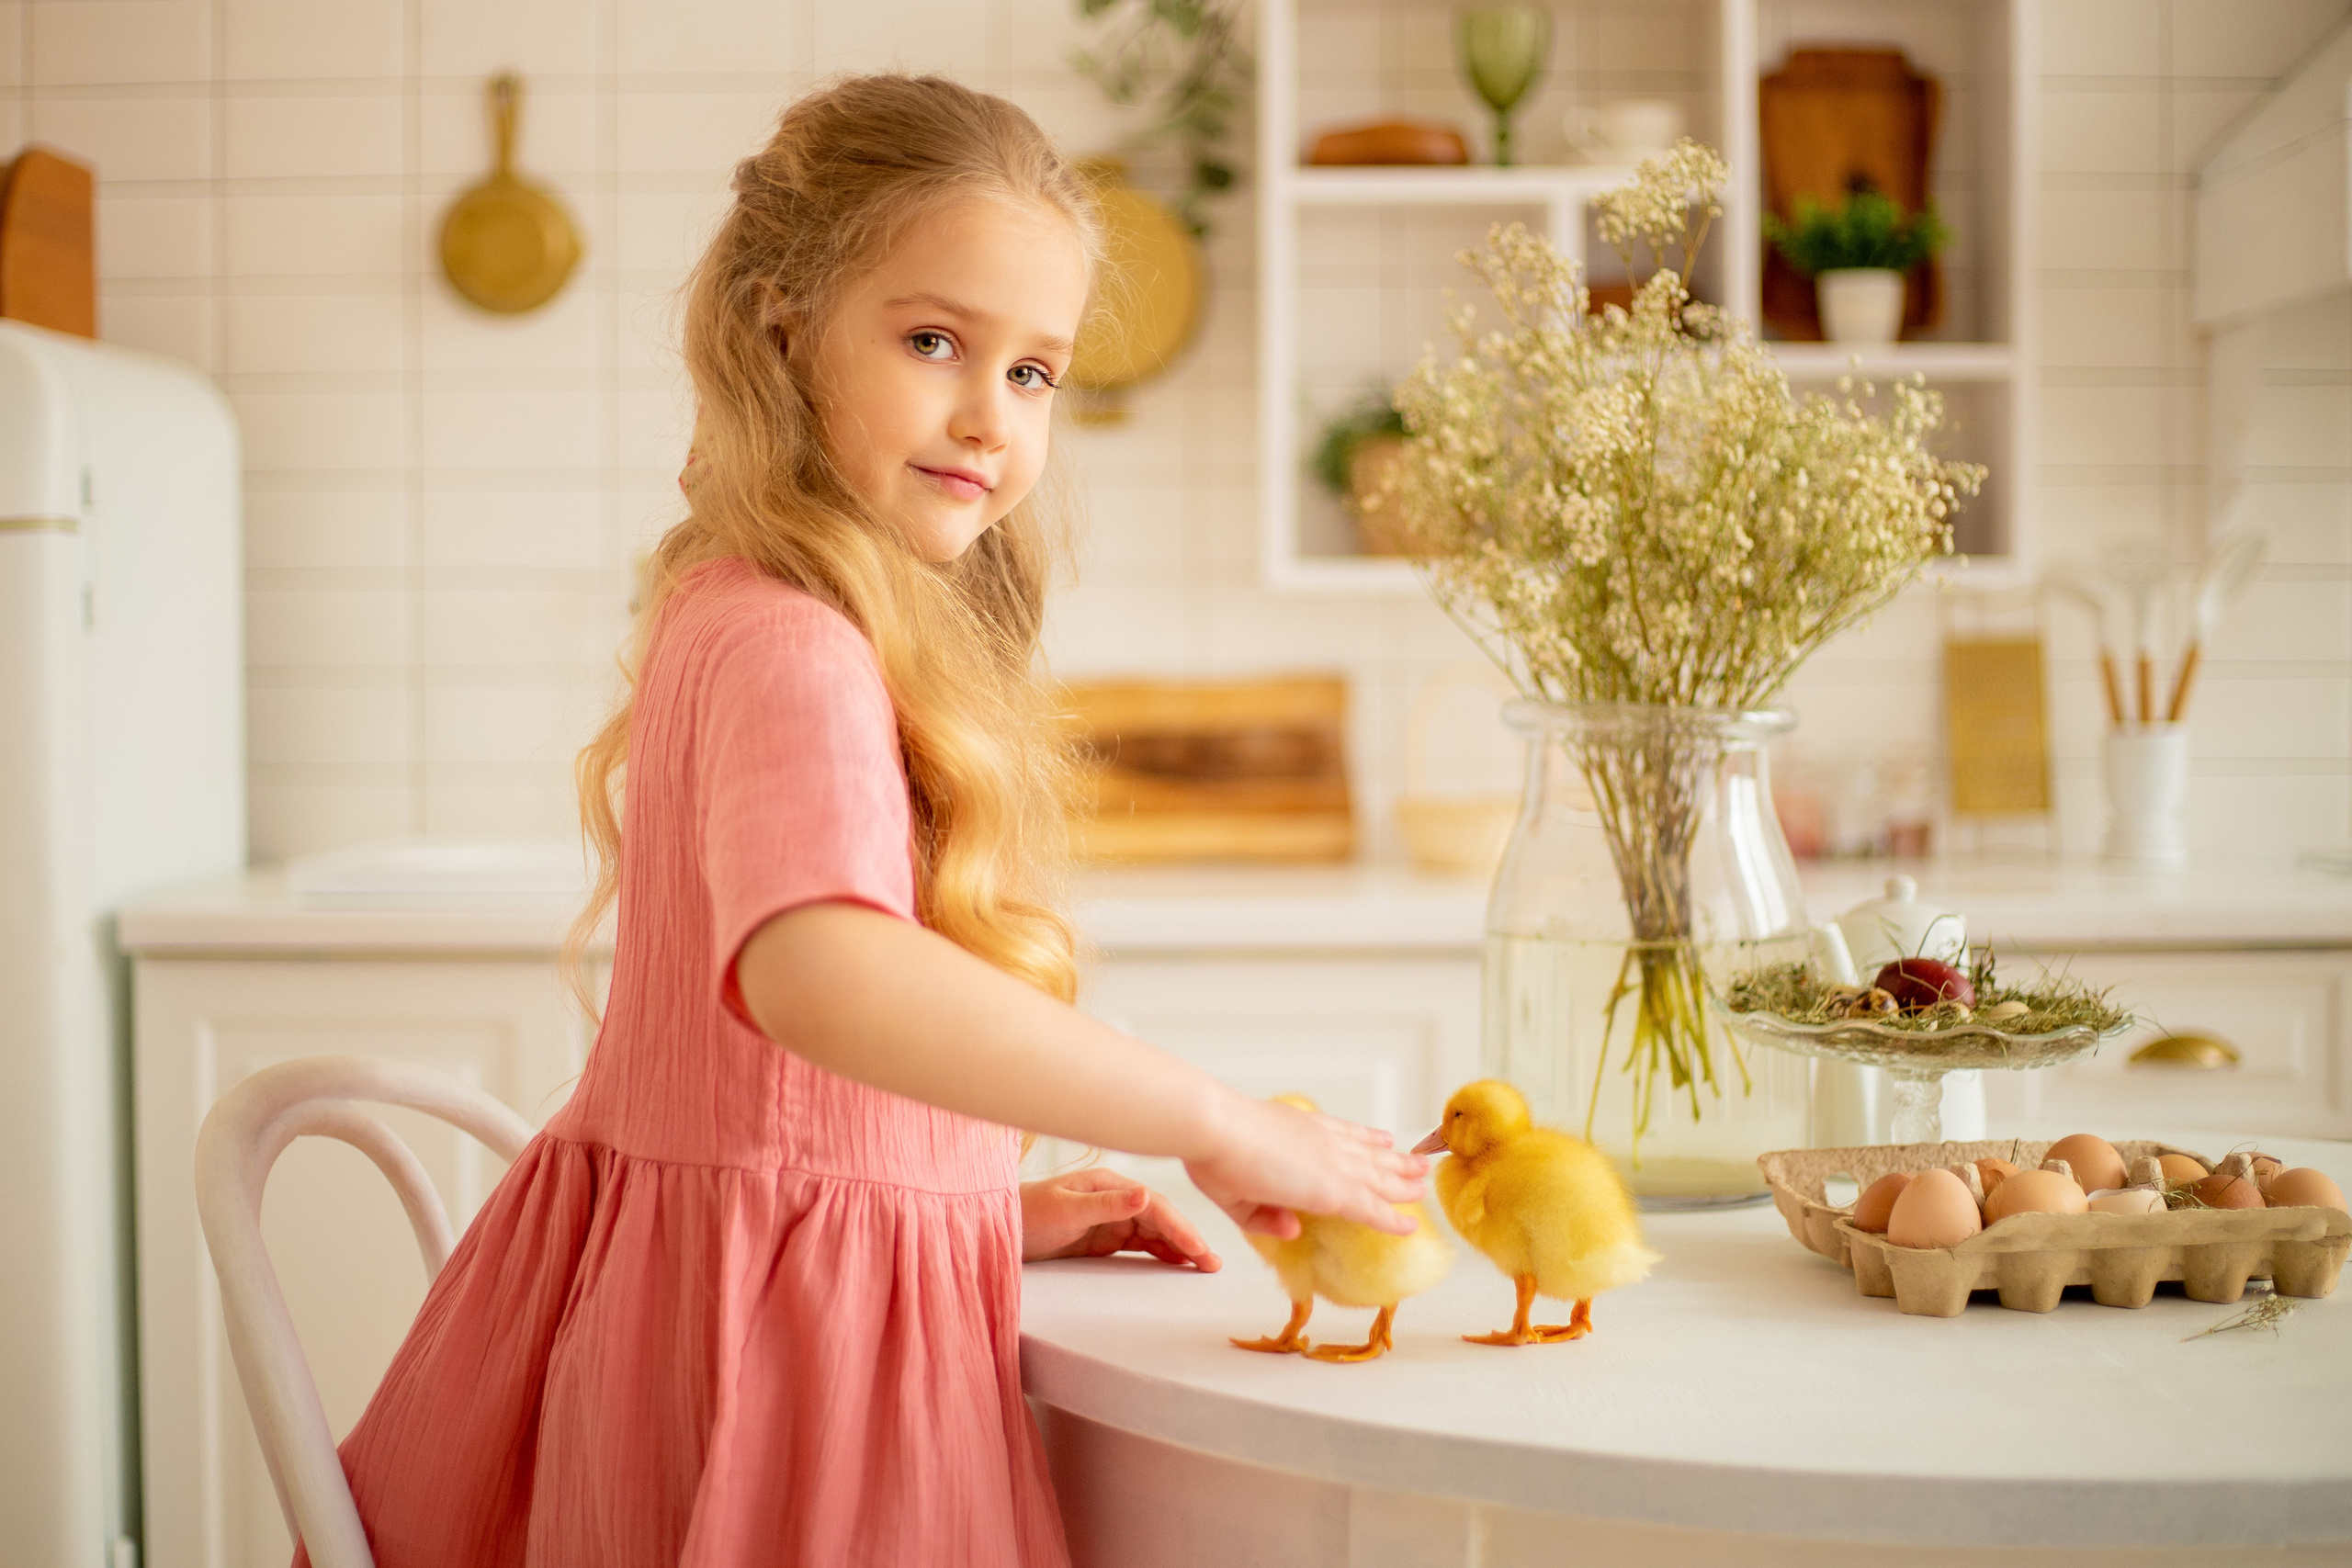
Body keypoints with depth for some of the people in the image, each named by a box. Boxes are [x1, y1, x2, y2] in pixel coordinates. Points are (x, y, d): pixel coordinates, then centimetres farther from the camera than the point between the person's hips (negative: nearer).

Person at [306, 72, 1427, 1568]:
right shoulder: (792, 653, -21)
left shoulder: (726, 611, 10)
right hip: (787, 1326, -10)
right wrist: (1222, 1125, -34)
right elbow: (824, 976, -41)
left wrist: (988, 1200, 11)